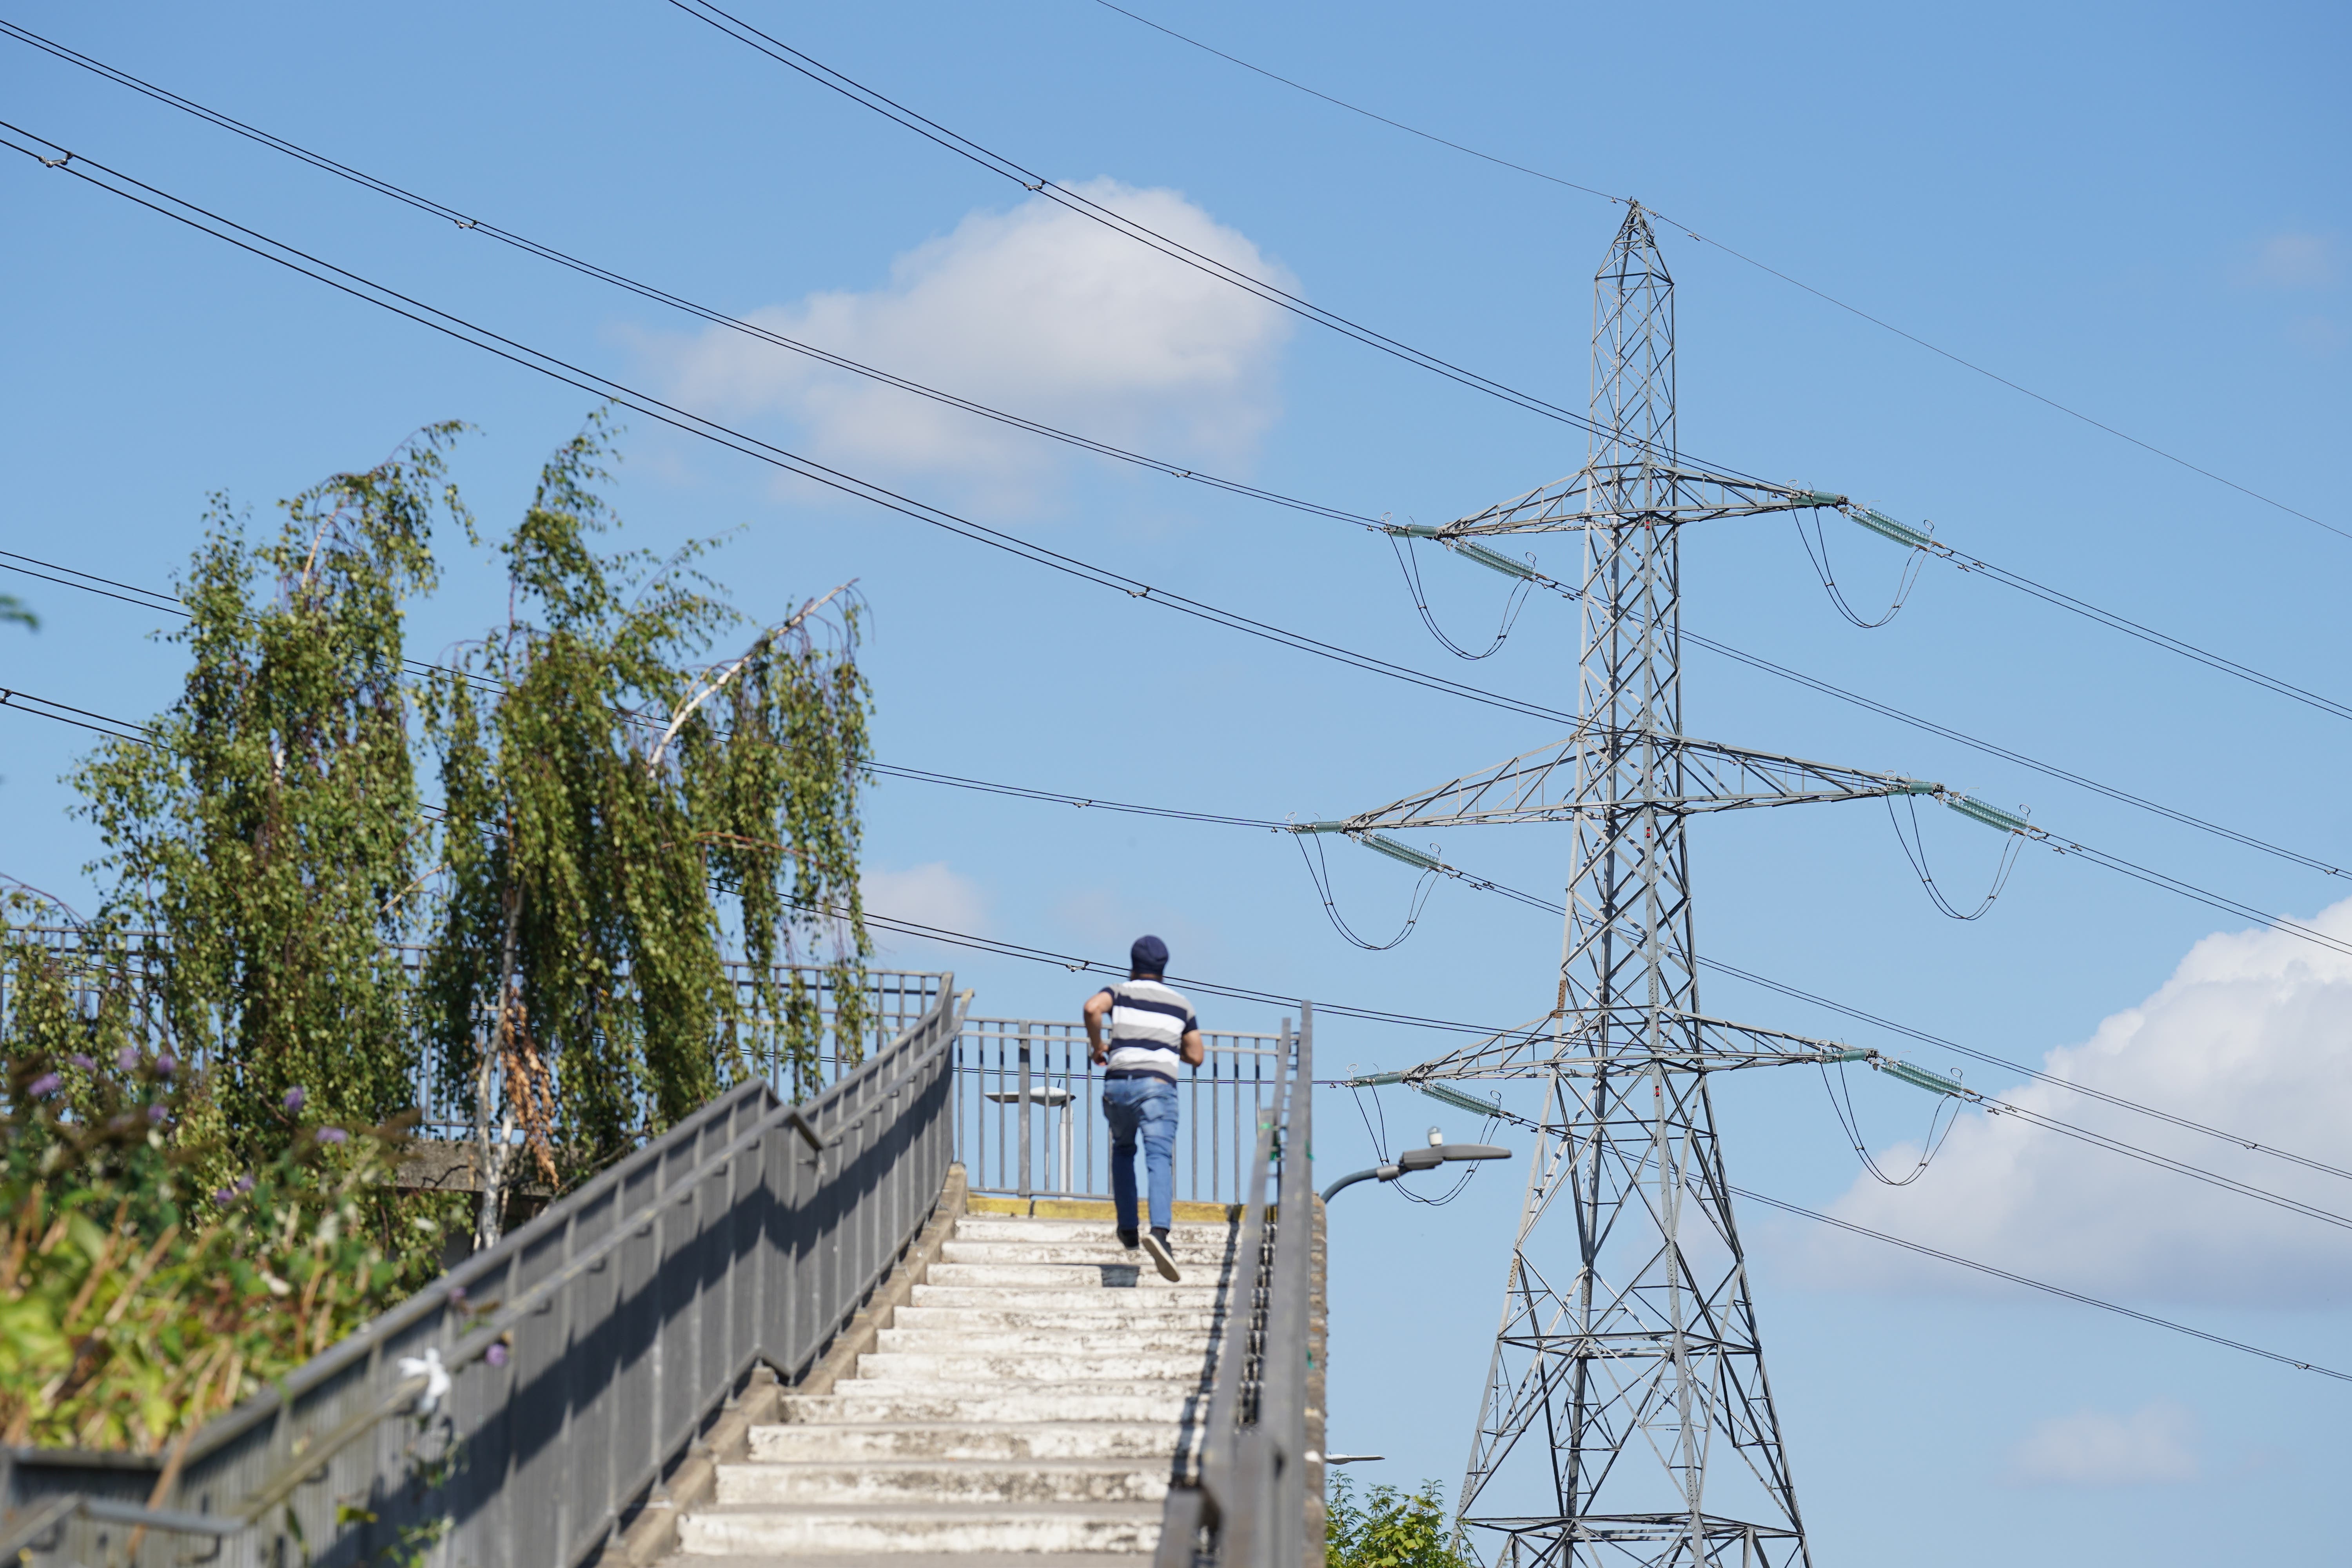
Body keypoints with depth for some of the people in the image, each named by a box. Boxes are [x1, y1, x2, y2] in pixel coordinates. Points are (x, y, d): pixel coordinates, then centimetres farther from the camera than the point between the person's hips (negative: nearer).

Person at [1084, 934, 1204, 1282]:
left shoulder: (1120, 993, 14)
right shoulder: (1181, 1004, 20)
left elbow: (1092, 1007, -10)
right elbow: (1196, 1056, 20)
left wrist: (1097, 1046, 4)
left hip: (1117, 1083, 1)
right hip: (1157, 1085, -1)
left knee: (1123, 1150, 27)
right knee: (1159, 1158, -16)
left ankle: (1129, 1230, 27)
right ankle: (1159, 1232, -40)